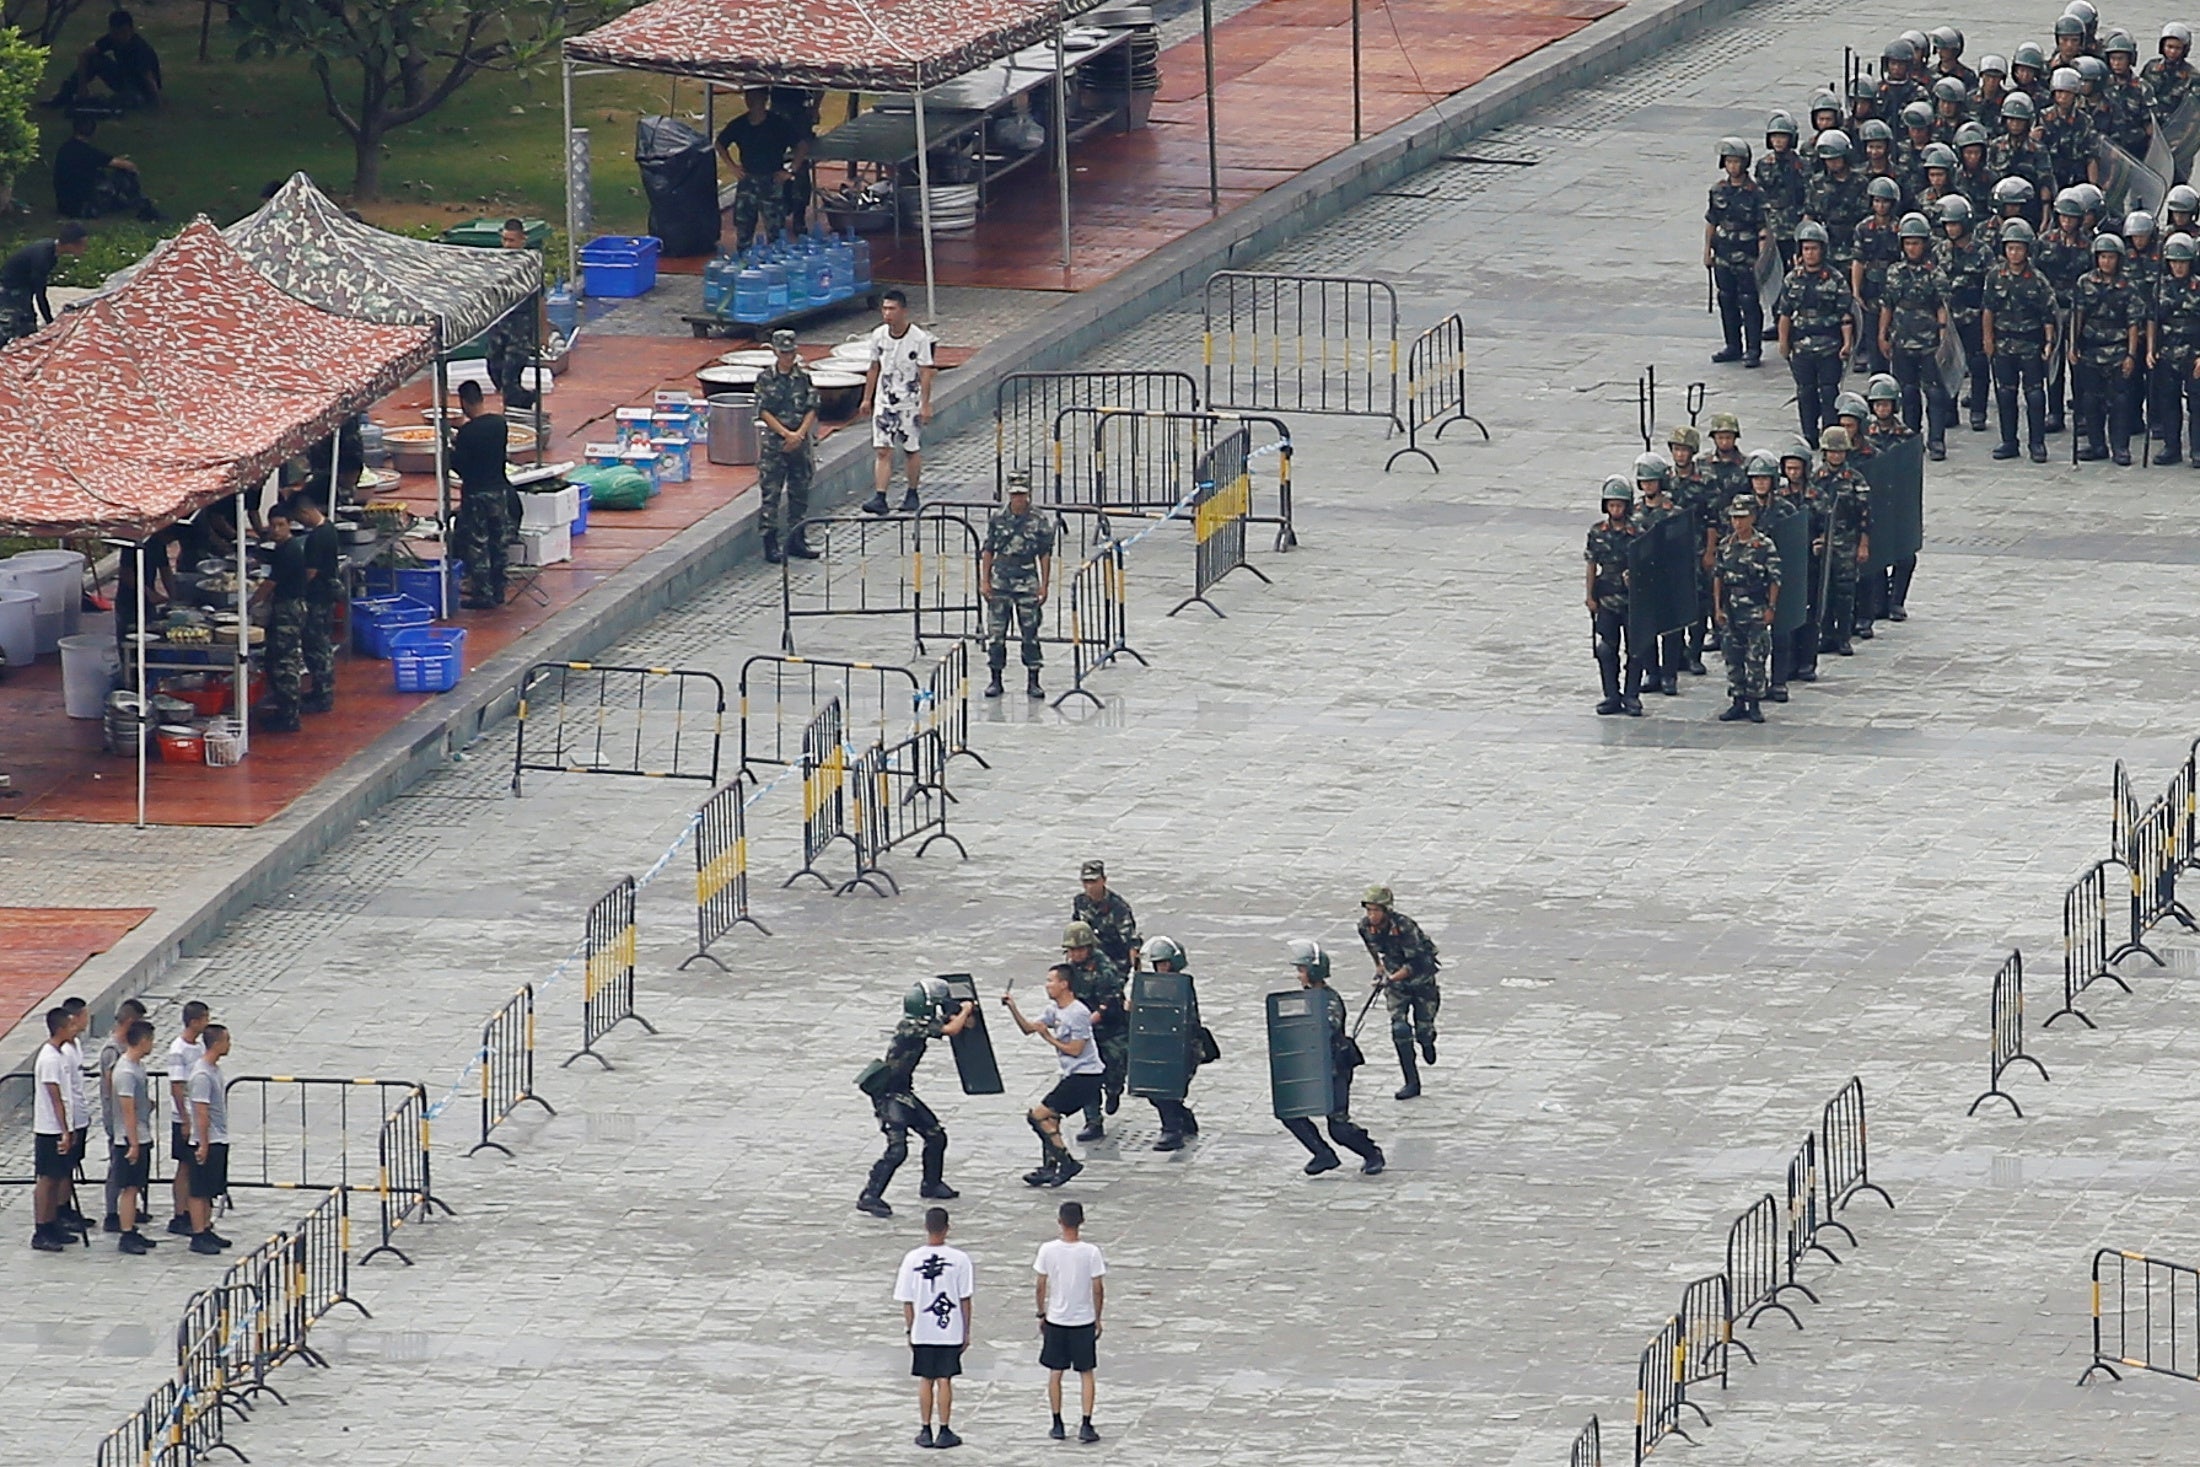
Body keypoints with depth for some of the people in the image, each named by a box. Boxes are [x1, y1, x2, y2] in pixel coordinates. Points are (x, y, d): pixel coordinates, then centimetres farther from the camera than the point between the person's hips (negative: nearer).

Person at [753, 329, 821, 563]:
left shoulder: (804, 377, 5)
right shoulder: (766, 380, -2)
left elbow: (811, 410, 3)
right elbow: (764, 412, -6)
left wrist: (799, 434, -10)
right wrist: (786, 434, -13)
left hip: (800, 442, 3)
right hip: (774, 443, -3)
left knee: (800, 491, 9)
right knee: (771, 493, -4)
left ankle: (797, 540, 19)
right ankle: (771, 542, -1)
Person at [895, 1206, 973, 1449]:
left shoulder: (912, 1259, -8)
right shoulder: (959, 1259, -10)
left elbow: (907, 1301, -3)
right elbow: (965, 1300, -5)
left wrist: (909, 1330, 9)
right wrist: (966, 1332, 5)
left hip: (922, 1332, 1)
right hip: (951, 1331, -1)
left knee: (925, 1380, 12)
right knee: (944, 1380, 7)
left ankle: (926, 1431, 15)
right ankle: (944, 1432, 10)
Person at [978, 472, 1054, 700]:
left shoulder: (1039, 521, 0)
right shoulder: (997, 519, 3)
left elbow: (1045, 555, 4)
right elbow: (987, 552, 7)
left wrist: (1044, 585, 0)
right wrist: (984, 582, 1)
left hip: (1027, 582, -1)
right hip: (1000, 581, 1)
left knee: (1030, 632, -1)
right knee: (996, 633, 3)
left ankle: (1033, 682, 5)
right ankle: (995, 680, 12)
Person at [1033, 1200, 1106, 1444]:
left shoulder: (1048, 1250, -10)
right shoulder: (1091, 1252, -14)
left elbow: (1041, 1285, -3)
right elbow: (1098, 1289, -8)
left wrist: (1041, 1314, 11)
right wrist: (1097, 1319, 5)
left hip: (1055, 1321, 1)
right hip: (1084, 1321, -1)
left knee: (1055, 1373, 13)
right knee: (1086, 1374, 9)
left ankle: (1057, 1424, 16)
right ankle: (1085, 1425, 3)